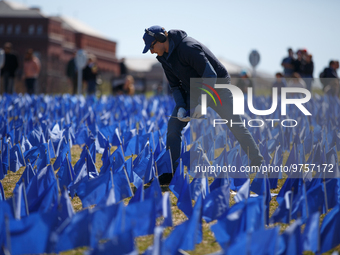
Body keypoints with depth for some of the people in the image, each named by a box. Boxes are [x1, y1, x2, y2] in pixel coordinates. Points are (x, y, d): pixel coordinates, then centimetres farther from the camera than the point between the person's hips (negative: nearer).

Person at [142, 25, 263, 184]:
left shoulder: (188, 48, -28)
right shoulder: (164, 57, -1)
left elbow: (211, 76, -29)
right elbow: (175, 85, 5)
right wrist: (180, 107, -12)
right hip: (194, 91, 7)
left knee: (236, 127, -8)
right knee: (174, 126, -4)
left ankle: (259, 165, 1)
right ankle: (169, 174, -1)